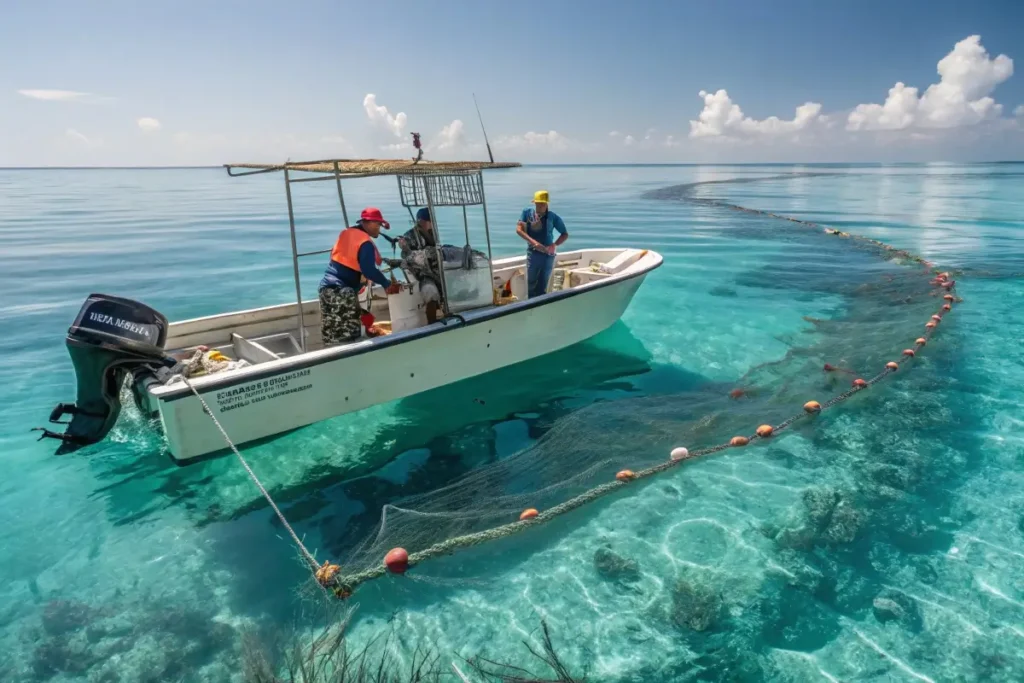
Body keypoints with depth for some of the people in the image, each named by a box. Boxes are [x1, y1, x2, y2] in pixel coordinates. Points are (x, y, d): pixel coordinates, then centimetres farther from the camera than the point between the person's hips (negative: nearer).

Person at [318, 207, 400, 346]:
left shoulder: (346, 233, 15)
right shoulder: (365, 243, -10)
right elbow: (369, 271, -17)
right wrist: (387, 284, -6)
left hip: (327, 287, 9)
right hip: (343, 292, -9)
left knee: (331, 336, 10)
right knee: (347, 337, -5)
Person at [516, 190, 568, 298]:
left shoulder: (553, 217, -7)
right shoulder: (527, 212, -5)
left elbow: (565, 234, 1)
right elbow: (519, 229, -11)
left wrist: (555, 245, -17)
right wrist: (533, 242, -23)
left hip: (548, 255, 0)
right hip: (532, 253, 0)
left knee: (542, 285, 8)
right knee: (531, 283, 2)